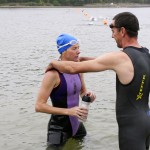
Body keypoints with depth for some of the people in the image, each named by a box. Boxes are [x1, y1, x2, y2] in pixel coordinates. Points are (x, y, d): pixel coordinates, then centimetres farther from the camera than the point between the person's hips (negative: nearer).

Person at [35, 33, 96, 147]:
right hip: (58, 127, -7)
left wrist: (88, 95, -10)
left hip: (75, 123, 8)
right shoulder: (53, 74, -23)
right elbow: (39, 106, -24)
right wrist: (68, 111, -30)